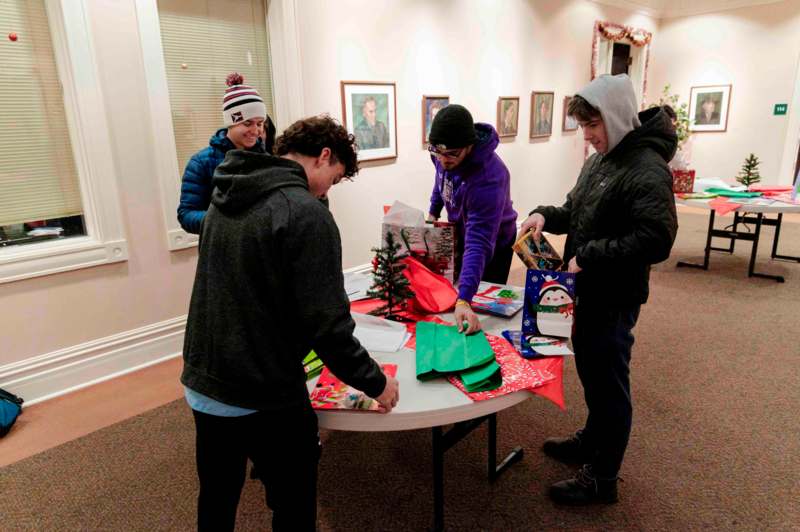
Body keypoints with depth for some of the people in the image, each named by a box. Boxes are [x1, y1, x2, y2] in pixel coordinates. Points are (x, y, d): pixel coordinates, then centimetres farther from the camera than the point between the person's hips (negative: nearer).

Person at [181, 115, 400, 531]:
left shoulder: (224, 199, 5)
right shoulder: (307, 214, -20)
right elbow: (327, 324, -22)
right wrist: (375, 382, -8)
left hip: (201, 385, 8)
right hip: (263, 398, -8)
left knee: (216, 498, 27)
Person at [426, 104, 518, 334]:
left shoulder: (487, 178, -41)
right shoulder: (445, 155, -20)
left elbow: (479, 244, -46)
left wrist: (464, 300, -52)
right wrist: (433, 212, 10)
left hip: (493, 245, -7)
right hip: (460, 234, 7)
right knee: (449, 295, 20)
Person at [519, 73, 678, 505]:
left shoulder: (646, 170, -20)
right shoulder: (598, 160, 9)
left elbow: (655, 240, -28)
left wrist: (588, 257, -24)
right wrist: (546, 216, -1)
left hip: (615, 296, -9)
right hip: (589, 289, 9)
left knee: (609, 383, 5)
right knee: (590, 371, 23)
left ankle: (602, 478, 22)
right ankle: (593, 439, 45)